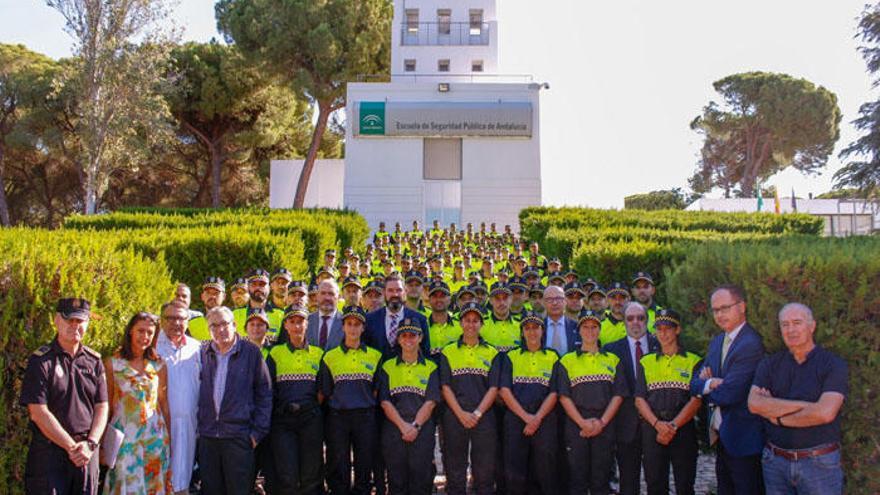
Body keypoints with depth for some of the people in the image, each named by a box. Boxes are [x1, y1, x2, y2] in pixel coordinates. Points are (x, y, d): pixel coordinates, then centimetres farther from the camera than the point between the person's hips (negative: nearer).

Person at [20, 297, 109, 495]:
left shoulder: (94, 361, 8)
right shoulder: (40, 361, -5)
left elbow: (102, 408, 7)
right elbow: (38, 413, -11)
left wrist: (90, 444, -8)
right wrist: (72, 447, -12)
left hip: (87, 454, 4)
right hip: (49, 453, -4)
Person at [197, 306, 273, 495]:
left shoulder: (251, 352, -2)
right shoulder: (202, 354, 6)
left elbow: (264, 393, -1)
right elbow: (196, 392, 14)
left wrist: (258, 431, -5)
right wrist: (196, 426, 7)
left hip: (239, 435, -3)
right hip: (207, 435, 3)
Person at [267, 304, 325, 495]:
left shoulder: (318, 353, 12)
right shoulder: (276, 353, 9)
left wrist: (315, 407, 3)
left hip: (311, 418, 1)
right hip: (283, 417, -1)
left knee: (311, 473, 3)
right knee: (286, 475, -5)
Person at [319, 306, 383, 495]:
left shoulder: (375, 356, 9)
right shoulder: (330, 356, 8)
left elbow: (377, 389, 11)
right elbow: (325, 391, 9)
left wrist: (367, 403, 1)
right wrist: (339, 401, 0)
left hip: (365, 417, 0)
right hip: (337, 417, 0)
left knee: (364, 465, 4)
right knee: (338, 467, 2)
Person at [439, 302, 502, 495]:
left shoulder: (492, 353, 9)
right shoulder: (448, 352, 8)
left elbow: (494, 388, 2)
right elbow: (445, 387, 1)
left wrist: (477, 413, -10)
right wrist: (461, 414, -10)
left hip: (484, 417, 0)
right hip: (455, 416, 0)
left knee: (485, 471, 2)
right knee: (455, 471, 4)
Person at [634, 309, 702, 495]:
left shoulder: (693, 362, 5)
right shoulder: (646, 362, 12)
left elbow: (696, 400, -3)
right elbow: (639, 399, 5)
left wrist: (673, 426, -13)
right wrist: (658, 424, -11)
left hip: (683, 429, -2)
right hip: (652, 430, 2)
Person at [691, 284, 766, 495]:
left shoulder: (751, 344, -20)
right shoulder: (717, 341, 10)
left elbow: (728, 394, -24)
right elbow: (695, 383, 6)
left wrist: (706, 387, -4)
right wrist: (709, 384, -15)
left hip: (743, 438, -8)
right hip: (721, 437, 8)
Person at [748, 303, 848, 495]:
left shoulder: (833, 364, -6)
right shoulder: (769, 364, 3)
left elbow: (825, 413, -19)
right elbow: (754, 403, -12)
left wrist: (777, 416, -9)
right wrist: (804, 405, -18)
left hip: (819, 463, -3)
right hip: (775, 461, 3)